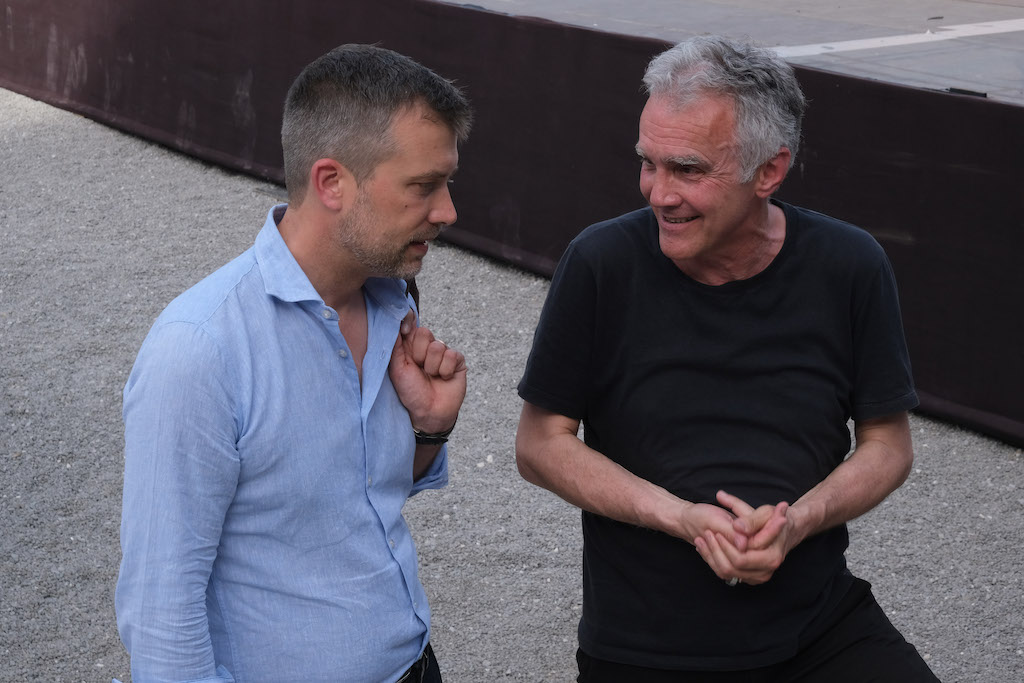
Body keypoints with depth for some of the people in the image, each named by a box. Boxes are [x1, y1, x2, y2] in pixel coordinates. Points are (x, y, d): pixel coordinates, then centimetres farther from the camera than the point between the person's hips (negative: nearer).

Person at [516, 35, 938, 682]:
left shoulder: (849, 268, -6)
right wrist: (680, 516, -18)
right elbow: (541, 444, -5)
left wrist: (796, 522, -16)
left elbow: (888, 445, 3)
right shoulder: (602, 265, -11)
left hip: (821, 628, 1)